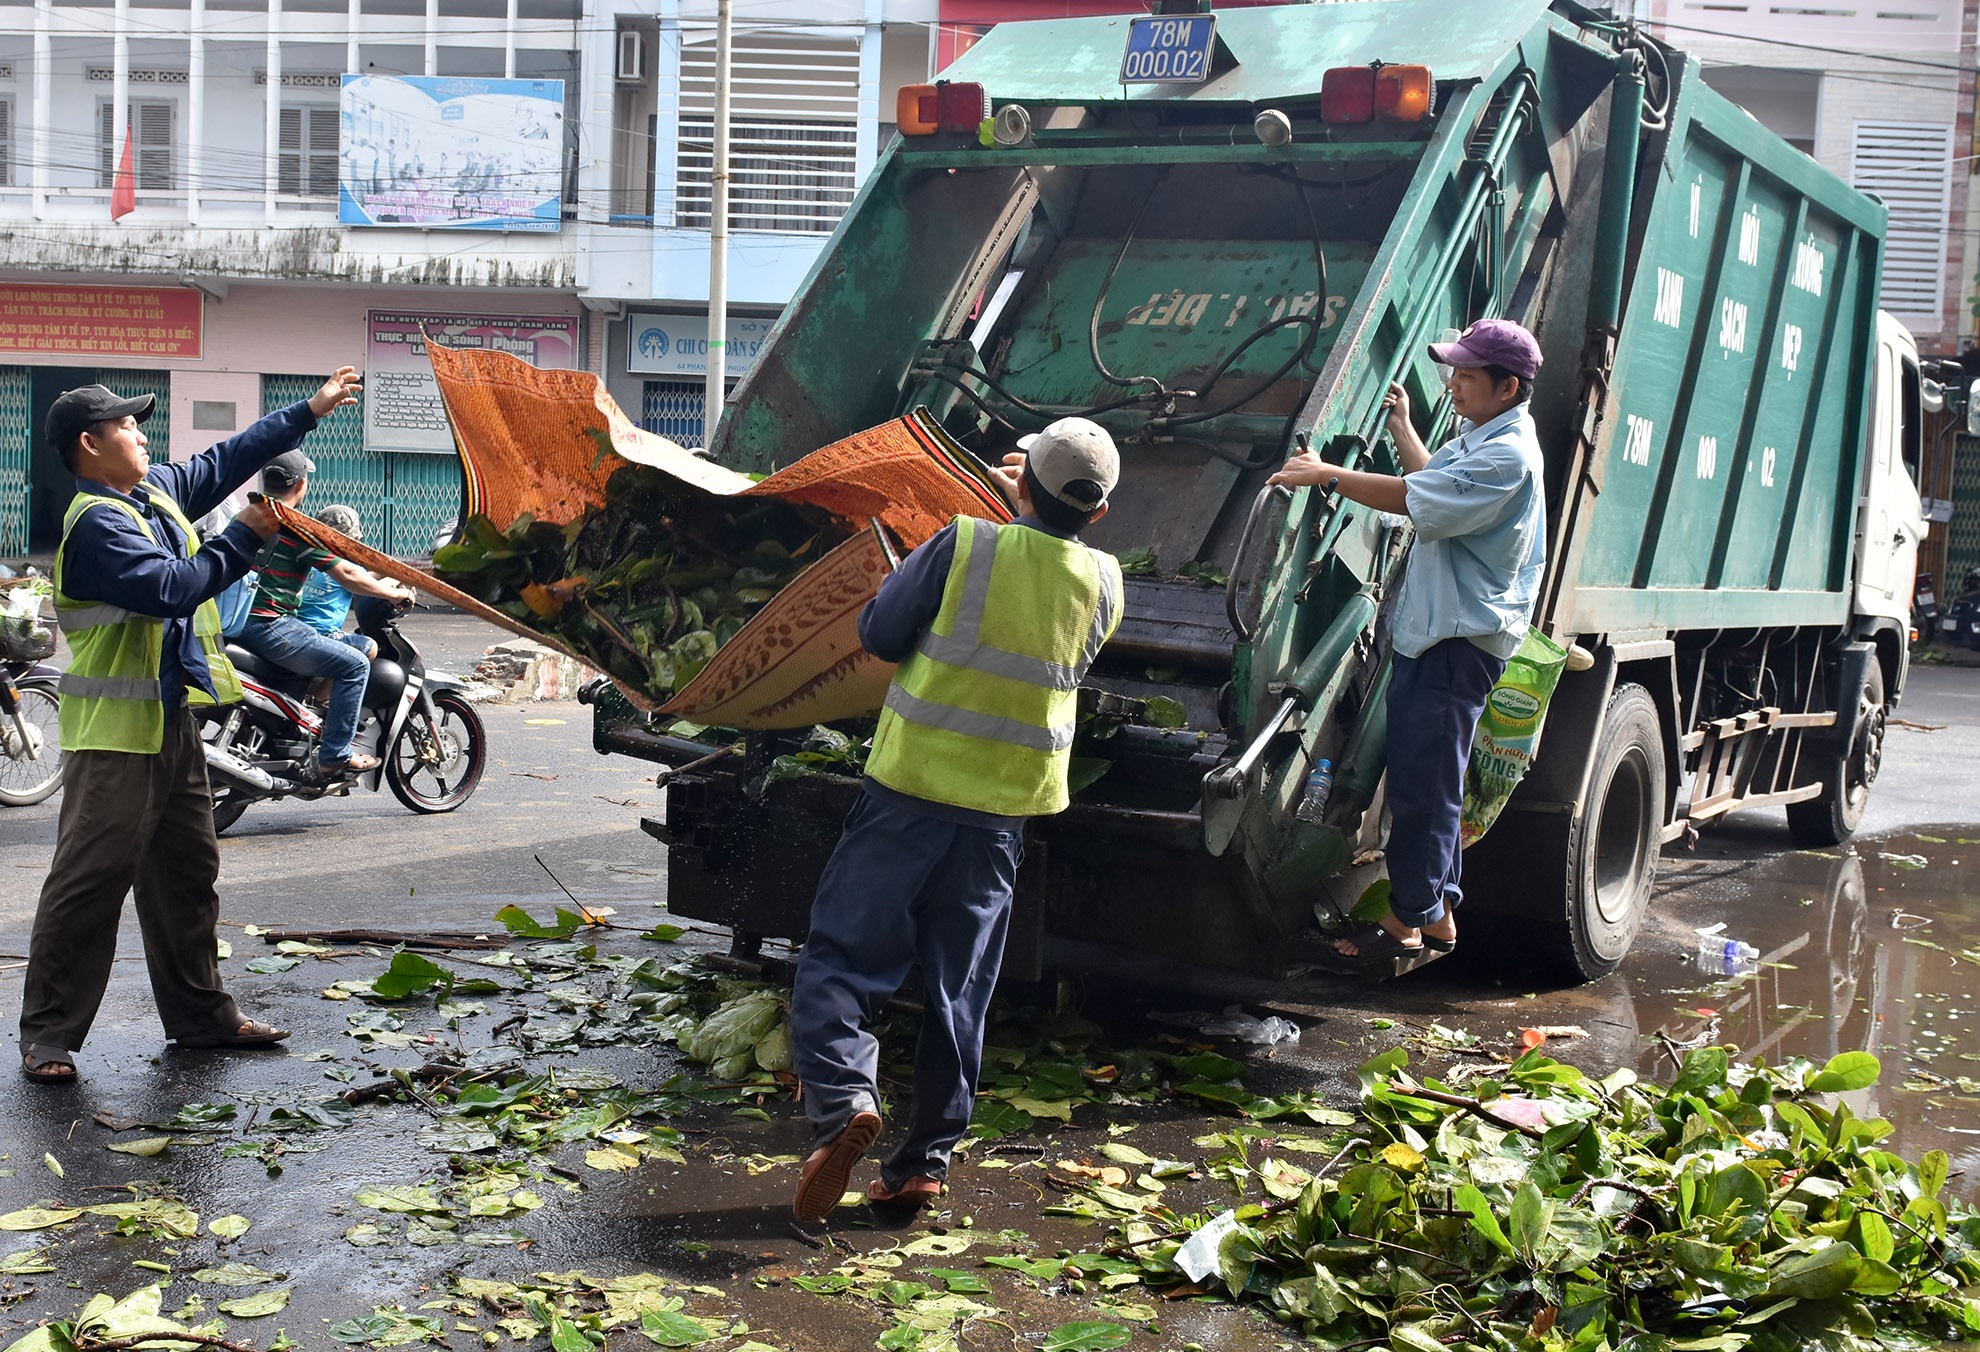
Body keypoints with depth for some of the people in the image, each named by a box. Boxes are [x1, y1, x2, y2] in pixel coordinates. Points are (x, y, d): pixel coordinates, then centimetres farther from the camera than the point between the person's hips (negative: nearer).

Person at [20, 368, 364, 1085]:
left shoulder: (156, 490, 11)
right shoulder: (97, 522, -17)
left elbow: (227, 460, 22)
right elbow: (173, 588, -26)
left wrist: (309, 411, 22)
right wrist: (244, 538, -18)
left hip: (171, 721, 10)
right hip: (115, 734, -10)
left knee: (188, 874, 15)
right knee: (87, 882, -5)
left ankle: (200, 1013, 25)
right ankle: (48, 1034, 3)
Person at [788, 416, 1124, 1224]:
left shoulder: (965, 547, -10)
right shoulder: (1103, 584, 1)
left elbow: (878, 635, 0)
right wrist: (1034, 516, 31)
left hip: (911, 792, -4)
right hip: (1004, 814, 4)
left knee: (842, 957, 3)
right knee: (958, 992, 11)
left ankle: (842, 1098, -19)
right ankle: (924, 1161, 14)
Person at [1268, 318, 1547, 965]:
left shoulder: (1507, 456, -18)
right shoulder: (1475, 437, 15)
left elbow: (1414, 499, -23)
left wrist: (1325, 473, -17)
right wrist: (1403, 426, 34)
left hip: (1458, 644, -11)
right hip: (1429, 632, 11)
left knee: (1422, 788, -4)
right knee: (1425, 783, 15)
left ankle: (1407, 922, 5)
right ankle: (1437, 913, 24)